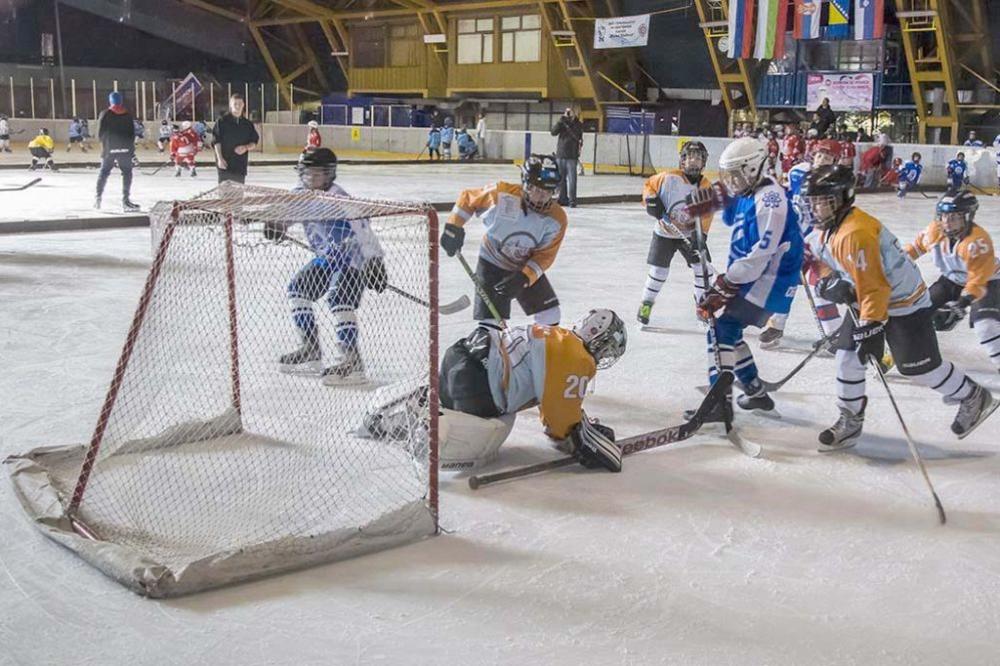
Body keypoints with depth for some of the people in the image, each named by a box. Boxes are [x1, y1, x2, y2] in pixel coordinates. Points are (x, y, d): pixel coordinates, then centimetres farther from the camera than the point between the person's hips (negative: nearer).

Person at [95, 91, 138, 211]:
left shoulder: (105, 114, 0)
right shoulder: (127, 114, 5)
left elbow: (100, 133, -1)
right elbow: (132, 132, 4)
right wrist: (131, 147, 14)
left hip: (109, 148, 0)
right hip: (125, 148, 0)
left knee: (104, 172, 14)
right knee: (127, 173, 3)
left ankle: (98, 198, 10)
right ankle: (125, 201, -6)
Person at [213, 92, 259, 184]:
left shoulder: (247, 124, 10)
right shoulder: (222, 120, -2)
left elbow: (255, 141, 12)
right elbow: (216, 141, -5)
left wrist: (246, 147, -10)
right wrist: (220, 158, -13)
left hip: (241, 164, 4)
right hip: (225, 163, -4)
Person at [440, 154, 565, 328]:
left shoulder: (556, 219, -19)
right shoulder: (502, 194, -24)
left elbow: (545, 256, -16)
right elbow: (467, 198, -9)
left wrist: (523, 278, -29)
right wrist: (454, 226, -15)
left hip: (527, 268, 3)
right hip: (492, 264, -3)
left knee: (550, 316, 6)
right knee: (490, 323, -12)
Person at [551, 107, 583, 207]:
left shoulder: (578, 124, -2)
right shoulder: (562, 123, 8)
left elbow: (577, 136, -16)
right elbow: (553, 132, -4)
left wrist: (568, 125, -20)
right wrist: (560, 122, -16)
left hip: (572, 156, -4)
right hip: (560, 154, 4)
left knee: (571, 178, -8)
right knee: (561, 178, 8)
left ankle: (572, 200, -6)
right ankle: (562, 198, 17)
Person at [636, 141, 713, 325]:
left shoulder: (706, 187, -12)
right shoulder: (669, 177, -19)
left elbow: (705, 215, -11)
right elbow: (649, 185, -3)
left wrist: (700, 237, -22)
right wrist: (651, 201, -21)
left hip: (689, 233, 2)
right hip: (664, 233, -2)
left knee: (702, 266, -2)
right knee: (658, 270, -3)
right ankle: (646, 303, 18)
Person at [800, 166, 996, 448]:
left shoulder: (855, 233, -31)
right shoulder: (829, 228, 0)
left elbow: (873, 287, -31)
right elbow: (830, 264, 13)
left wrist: (869, 328, -29)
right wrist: (831, 284, -9)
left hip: (904, 303, -9)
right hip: (864, 300, 9)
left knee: (919, 367, 2)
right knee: (847, 356, 2)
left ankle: (974, 398, 26)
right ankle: (850, 421, 14)